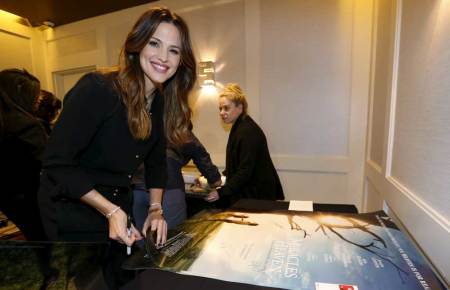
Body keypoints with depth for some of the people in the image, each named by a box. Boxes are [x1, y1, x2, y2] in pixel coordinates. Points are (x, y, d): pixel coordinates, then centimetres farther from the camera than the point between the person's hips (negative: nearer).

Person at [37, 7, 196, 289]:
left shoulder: (162, 101, -4)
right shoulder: (97, 89, -25)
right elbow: (57, 165, -23)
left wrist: (156, 209, -5)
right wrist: (110, 210, -27)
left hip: (118, 208, 7)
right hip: (73, 210, -6)